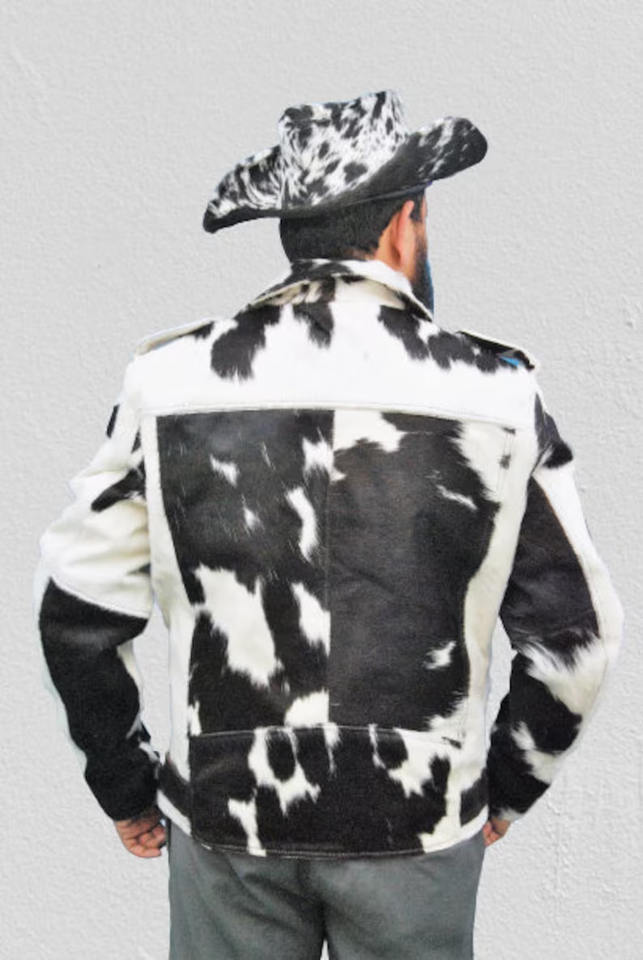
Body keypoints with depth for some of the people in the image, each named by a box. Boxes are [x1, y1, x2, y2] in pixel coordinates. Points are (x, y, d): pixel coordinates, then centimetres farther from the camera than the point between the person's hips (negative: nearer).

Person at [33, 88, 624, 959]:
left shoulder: (172, 377, -8)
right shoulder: (494, 390, -10)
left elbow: (76, 605, -4)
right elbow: (576, 634, -4)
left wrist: (126, 785, 10)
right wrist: (506, 787, 11)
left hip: (223, 816, 1)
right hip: (420, 823, 0)